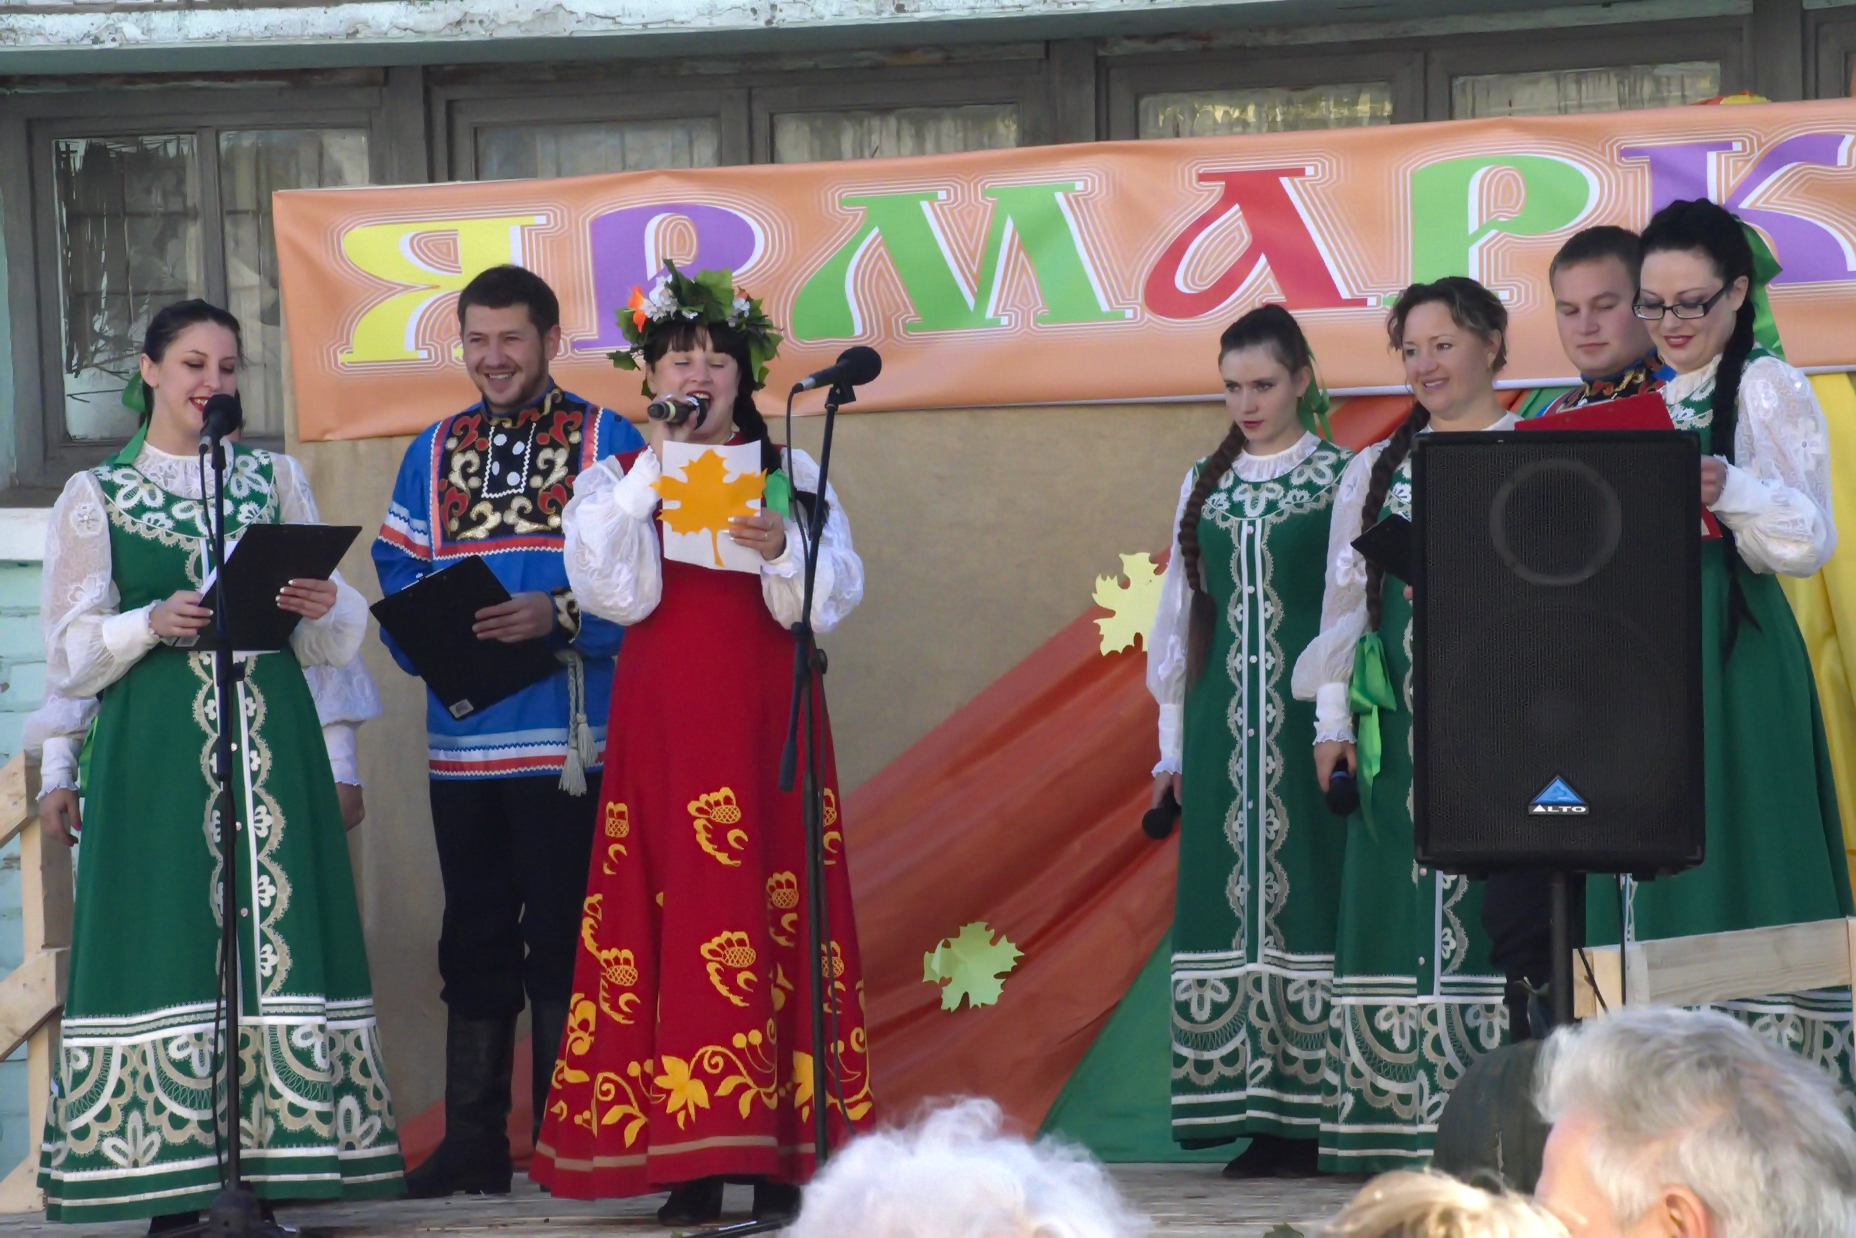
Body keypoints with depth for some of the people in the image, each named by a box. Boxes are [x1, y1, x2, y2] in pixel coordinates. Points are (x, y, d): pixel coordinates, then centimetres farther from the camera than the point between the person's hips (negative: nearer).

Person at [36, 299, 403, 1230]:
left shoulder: (274, 478, 14)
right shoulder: (95, 495, 7)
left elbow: (332, 642, 13)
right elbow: (68, 653, 3)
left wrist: (324, 607, -9)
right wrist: (153, 623, -14)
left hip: (269, 740, 2)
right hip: (154, 753, -2)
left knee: (271, 936, -3)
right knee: (168, 937, -6)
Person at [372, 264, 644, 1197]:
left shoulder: (607, 442, 1)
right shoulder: (435, 452, 15)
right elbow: (396, 573, 11)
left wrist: (559, 615, -19)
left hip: (566, 738, -4)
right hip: (461, 739, 4)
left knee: (562, 943, -2)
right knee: (475, 943, 10)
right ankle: (473, 1144, 16)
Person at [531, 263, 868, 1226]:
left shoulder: (789, 474, 11)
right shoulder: (614, 482, 11)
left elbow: (835, 592, 2)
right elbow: (610, 587, -6)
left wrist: (782, 550, -17)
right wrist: (654, 471, -8)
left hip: (766, 712, 0)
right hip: (664, 718, 0)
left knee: (777, 911, -5)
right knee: (676, 915, -5)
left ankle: (782, 1154, -4)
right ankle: (690, 1160, -3)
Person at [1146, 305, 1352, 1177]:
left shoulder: (1340, 477, 1)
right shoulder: (1206, 484, 14)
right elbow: (1181, 608, 15)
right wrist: (1173, 738, 12)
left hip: (1306, 717, -4)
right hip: (1222, 724, 4)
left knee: (1306, 897, -6)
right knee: (1232, 902, 1)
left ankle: (1316, 1118, -3)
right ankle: (1257, 1118, 4)